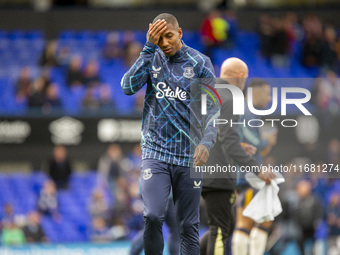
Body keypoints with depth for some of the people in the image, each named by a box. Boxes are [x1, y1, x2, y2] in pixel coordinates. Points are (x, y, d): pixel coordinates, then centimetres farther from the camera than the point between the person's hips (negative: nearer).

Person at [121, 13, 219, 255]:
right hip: (155, 152, 0)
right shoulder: (151, 59, 5)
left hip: (189, 154, 0)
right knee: (152, 216, -17)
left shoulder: (200, 63, 0)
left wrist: (206, 142, -22)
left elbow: (213, 108, -5)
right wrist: (149, 48, -16)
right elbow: (128, 87, -12)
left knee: (189, 225, 3)